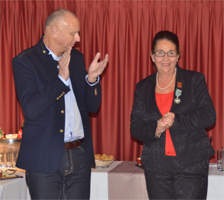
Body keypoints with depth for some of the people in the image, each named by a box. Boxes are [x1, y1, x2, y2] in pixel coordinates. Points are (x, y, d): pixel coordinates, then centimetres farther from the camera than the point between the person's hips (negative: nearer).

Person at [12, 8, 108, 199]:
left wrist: (92, 78, -8)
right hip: (45, 158, -5)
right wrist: (61, 78, -20)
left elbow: (92, 106, 11)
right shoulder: (25, 61, -7)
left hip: (80, 155, 5)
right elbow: (31, 109, -19)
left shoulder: (76, 57, 11)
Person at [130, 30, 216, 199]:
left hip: (191, 166, -2)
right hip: (156, 166, 2)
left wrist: (175, 121, -17)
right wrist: (155, 129, -14)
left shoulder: (195, 80, 4)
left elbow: (209, 116, -5)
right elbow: (135, 127, 8)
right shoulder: (143, 87, 11)